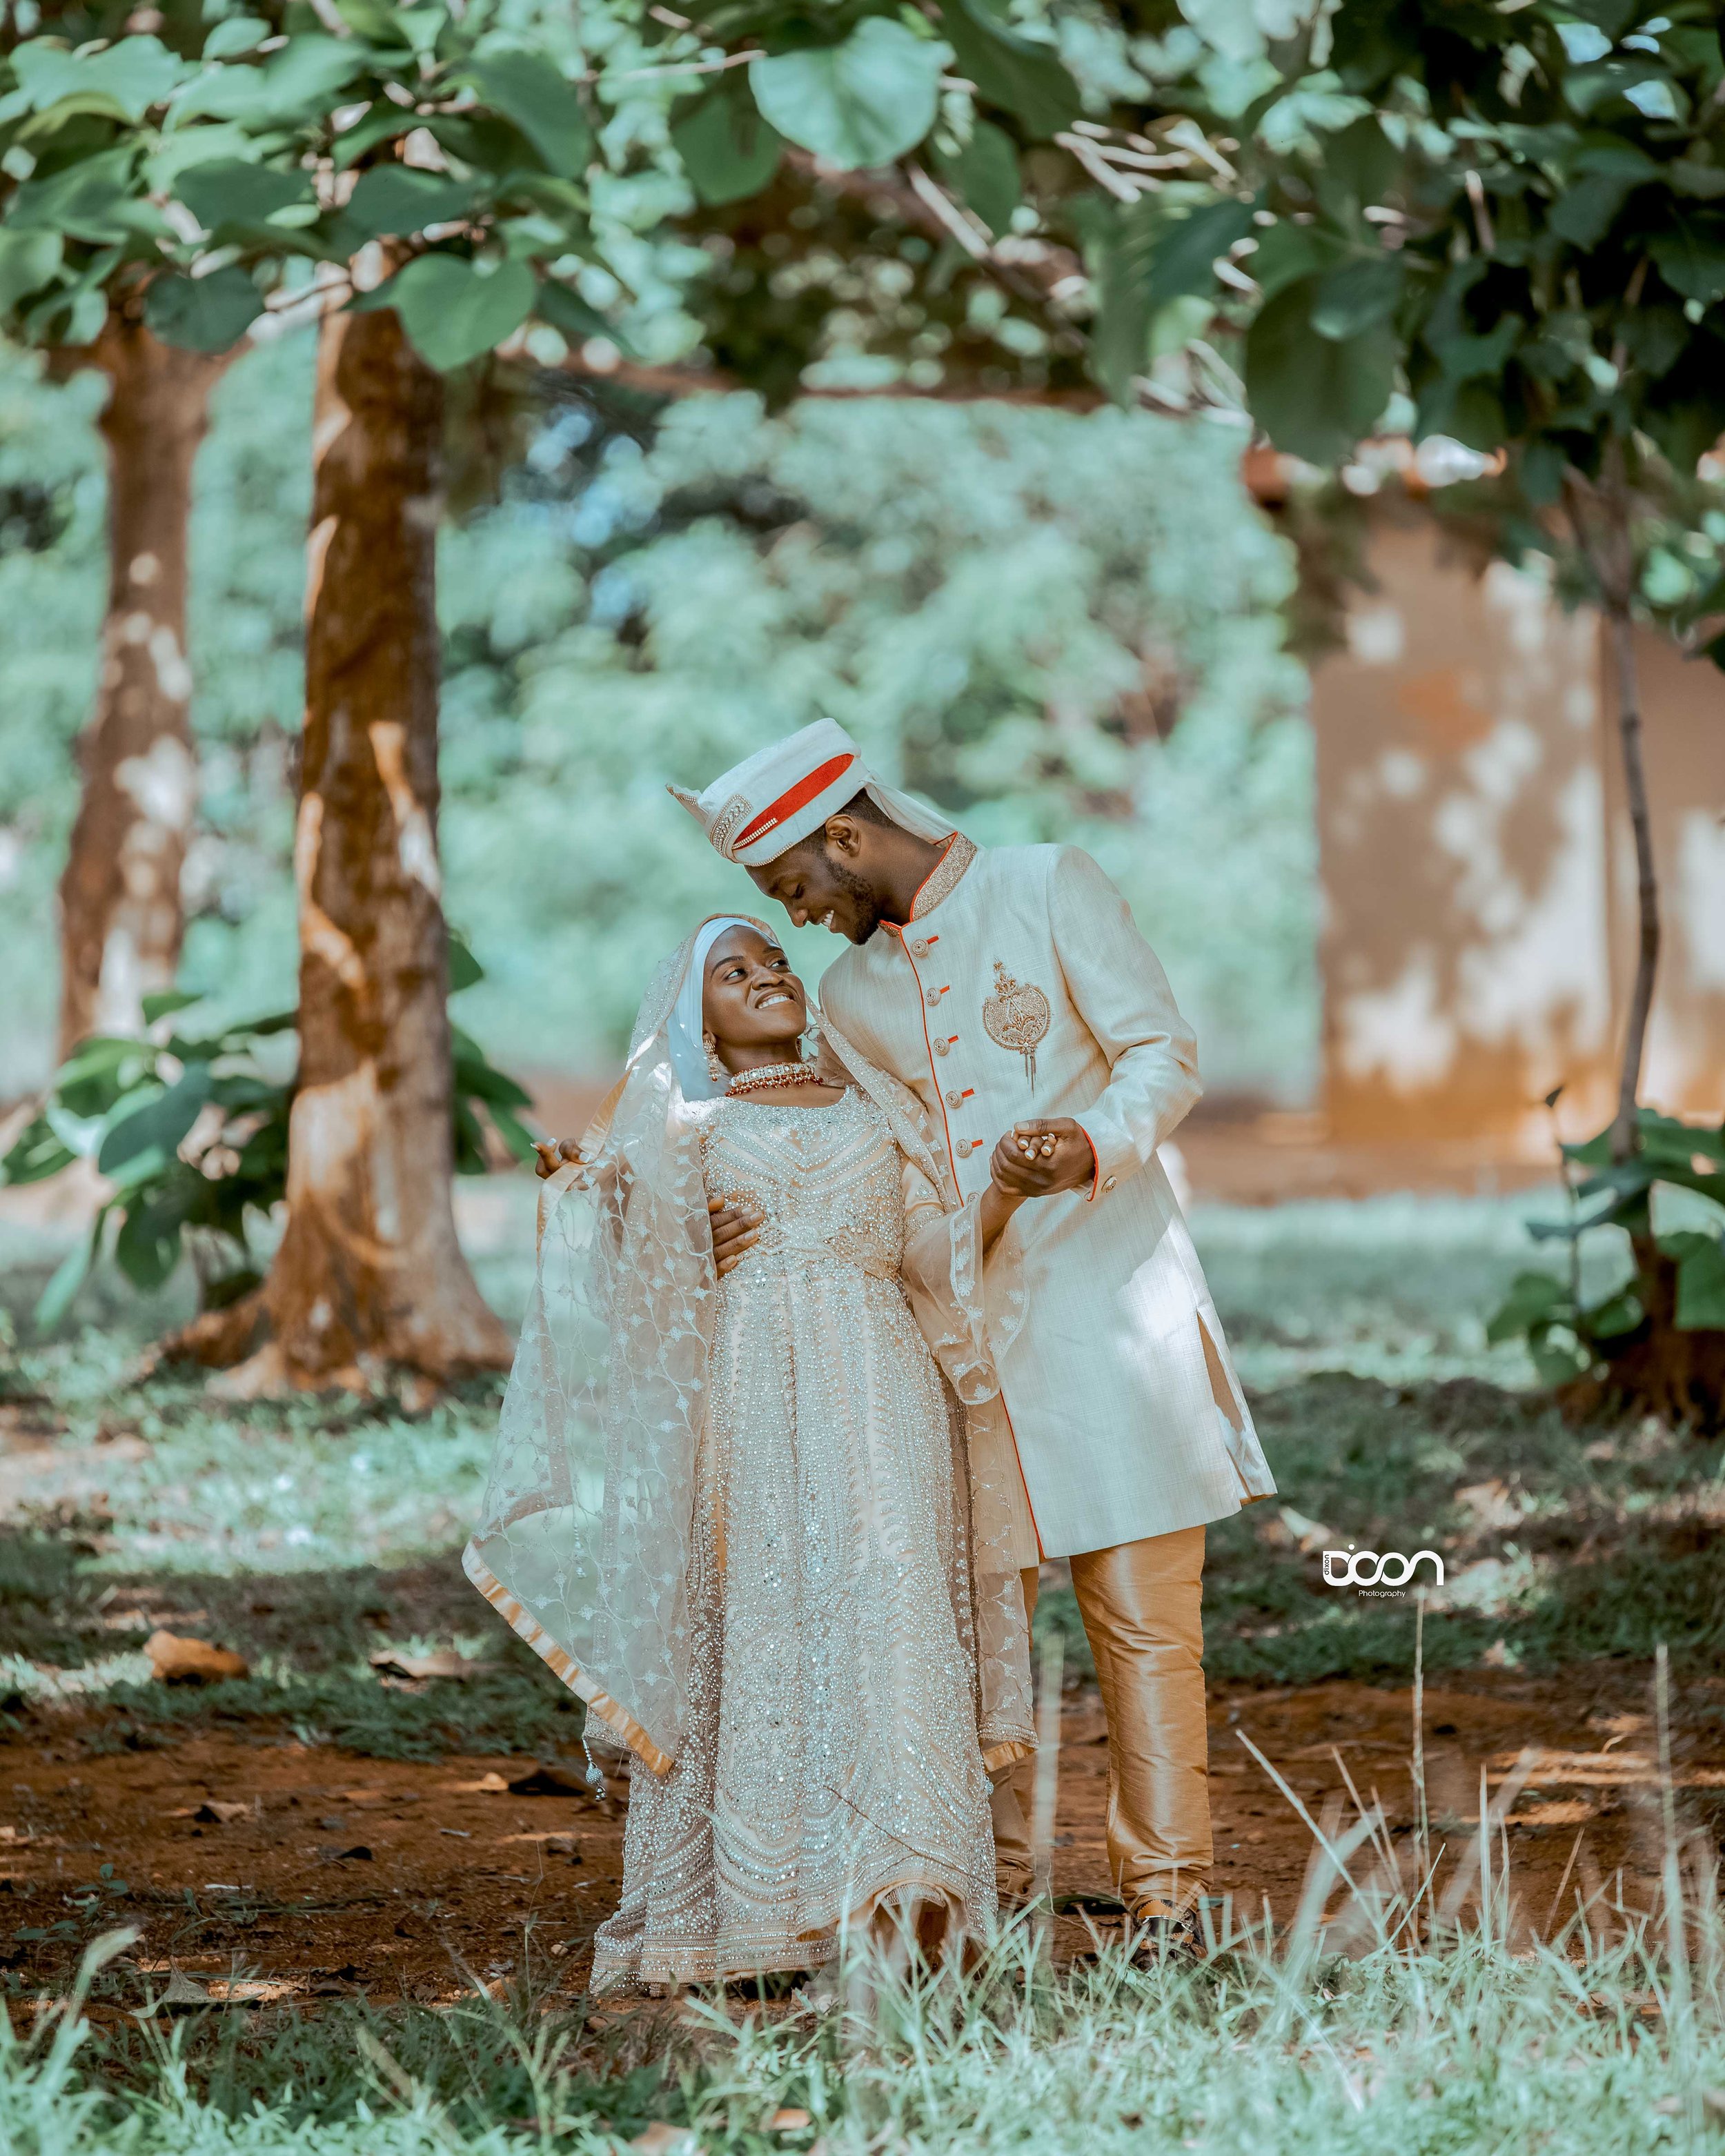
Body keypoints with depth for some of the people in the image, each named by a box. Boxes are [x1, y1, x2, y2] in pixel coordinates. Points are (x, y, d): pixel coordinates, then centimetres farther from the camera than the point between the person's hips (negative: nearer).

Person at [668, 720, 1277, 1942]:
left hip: (1104, 1306, -5)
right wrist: (768, 1223, -5)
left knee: (1141, 1617, -5)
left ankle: (1167, 1899, -1)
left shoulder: (1049, 890, 0)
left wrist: (1095, 1145, -25)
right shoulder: (852, 992, 15)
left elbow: (1166, 1056, -5)